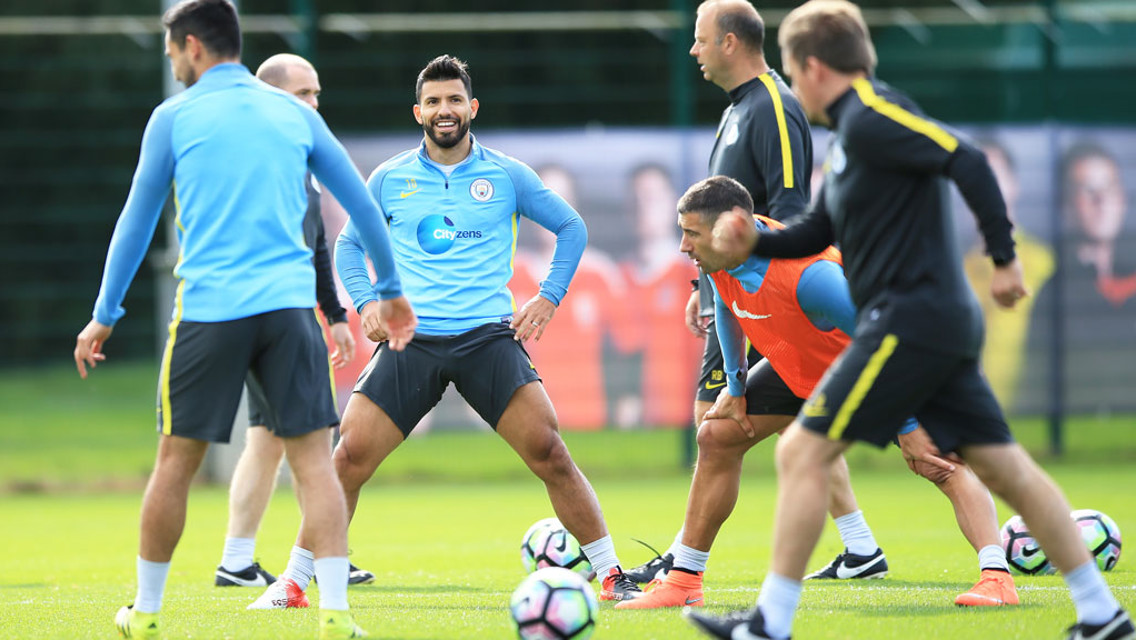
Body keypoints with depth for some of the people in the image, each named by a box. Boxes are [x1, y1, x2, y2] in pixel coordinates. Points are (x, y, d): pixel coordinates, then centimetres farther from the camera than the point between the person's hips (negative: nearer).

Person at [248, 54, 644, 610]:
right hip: (410, 340, 1)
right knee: (351, 454, -10)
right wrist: (366, 302, 5)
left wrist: (549, 298, 7)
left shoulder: (506, 175, 7)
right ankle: (293, 582, 2)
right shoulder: (389, 179, 9)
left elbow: (571, 228, 17)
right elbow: (349, 244, 21)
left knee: (548, 451, -13)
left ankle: (610, 574, -3)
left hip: (489, 335, -1)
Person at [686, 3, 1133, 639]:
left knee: (803, 451, -6)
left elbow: (968, 162, -21)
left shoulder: (872, 117, -11)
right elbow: (816, 234, 24)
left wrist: (1005, 258, -20)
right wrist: (754, 241, 6)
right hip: (944, 324, 10)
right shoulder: (852, 131, 19)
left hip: (909, 319, -10)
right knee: (1007, 468, 11)